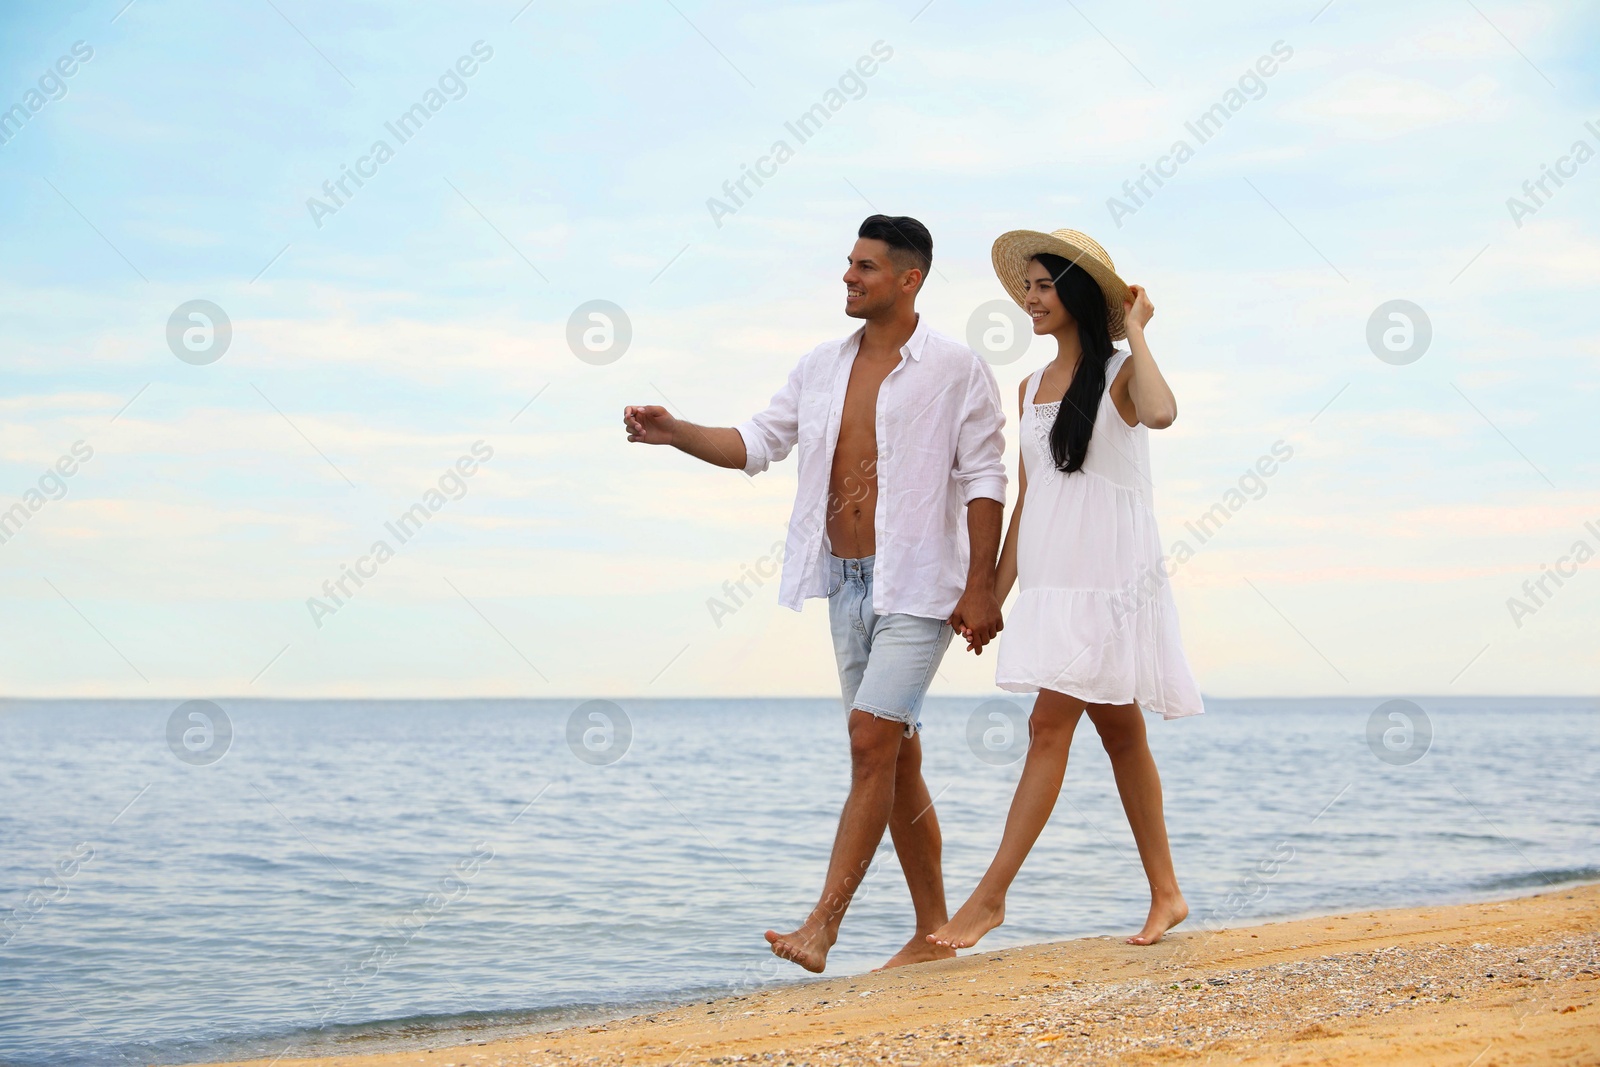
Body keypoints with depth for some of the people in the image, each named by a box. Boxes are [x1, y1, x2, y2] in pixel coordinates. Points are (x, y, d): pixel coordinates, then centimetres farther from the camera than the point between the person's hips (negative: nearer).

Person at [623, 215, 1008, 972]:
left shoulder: (955, 370, -6)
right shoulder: (822, 368, 11)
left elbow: (984, 480, -8)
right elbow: (758, 442, 9)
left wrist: (979, 586, -12)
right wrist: (673, 432, -6)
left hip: (917, 585, -6)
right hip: (846, 584, 7)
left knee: (872, 739, -15)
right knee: (894, 757, 9)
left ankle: (822, 924, -16)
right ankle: (933, 935, 17)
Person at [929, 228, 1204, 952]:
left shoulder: (1119, 373, -6)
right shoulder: (1032, 388, 14)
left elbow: (1160, 413, -31)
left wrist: (1133, 332, -16)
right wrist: (996, 593, 14)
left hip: (1110, 578, -7)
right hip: (1051, 581, 7)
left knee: (1050, 727, -11)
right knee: (1118, 732, 10)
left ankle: (991, 896, -10)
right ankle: (1166, 893, 17)